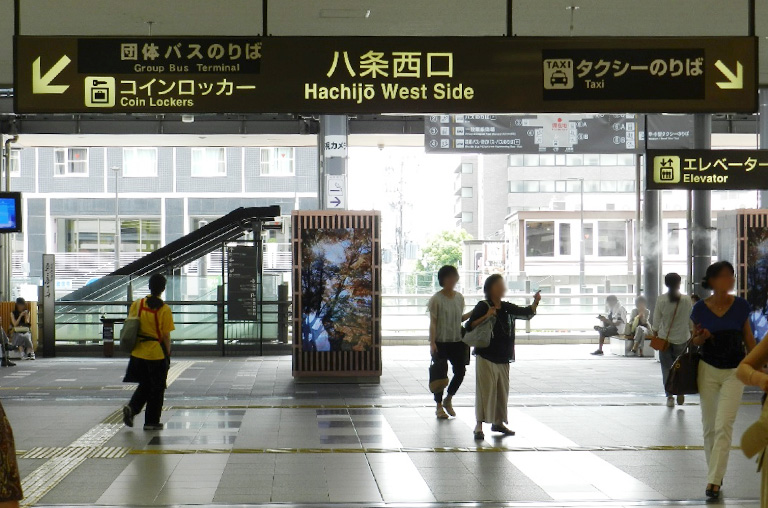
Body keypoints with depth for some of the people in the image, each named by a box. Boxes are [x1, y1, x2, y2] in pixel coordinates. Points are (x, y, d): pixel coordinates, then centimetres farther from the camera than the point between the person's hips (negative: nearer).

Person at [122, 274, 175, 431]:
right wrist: (168, 354, 1)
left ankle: (131, 408, -2)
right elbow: (166, 336, -11)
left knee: (144, 385, 20)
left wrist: (133, 345, 16)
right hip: (157, 353, -4)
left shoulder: (137, 304, 0)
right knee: (157, 389, 9)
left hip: (138, 353, 4)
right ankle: (151, 422, 14)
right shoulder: (164, 309, -12)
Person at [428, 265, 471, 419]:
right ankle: (439, 406, 17)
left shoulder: (459, 297, 7)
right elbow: (433, 322, -10)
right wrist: (432, 343, -16)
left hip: (458, 341, 5)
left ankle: (448, 400, 25)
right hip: (441, 342, -5)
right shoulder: (436, 299, -9)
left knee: (460, 371, 2)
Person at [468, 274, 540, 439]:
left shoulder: (507, 308, 10)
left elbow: (527, 313, 7)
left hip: (503, 358, 6)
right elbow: (471, 326, -13)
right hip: (486, 357, -6)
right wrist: (486, 317, -24)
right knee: (485, 391, -8)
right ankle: (479, 426, -4)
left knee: (502, 390, 12)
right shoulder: (483, 306, -7)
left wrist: (535, 302, -10)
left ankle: (498, 422, 26)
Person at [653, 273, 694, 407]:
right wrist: (692, 333, 15)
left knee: (667, 367, 8)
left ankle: (669, 396, 2)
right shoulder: (687, 300, -7)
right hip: (682, 338, 1)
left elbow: (656, 320, -4)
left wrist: (655, 333, 11)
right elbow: (691, 320, 1)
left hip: (665, 338, -1)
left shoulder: (661, 300, -10)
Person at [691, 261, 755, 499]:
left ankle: (714, 480, -8)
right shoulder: (700, 309, -7)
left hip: (734, 372, -1)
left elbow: (748, 338, 4)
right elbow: (695, 340, 5)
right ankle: (714, 472, 25)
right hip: (708, 370, 1)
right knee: (709, 426, 9)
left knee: (724, 425, -10)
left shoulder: (741, 306, -7)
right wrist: (702, 337, -18)